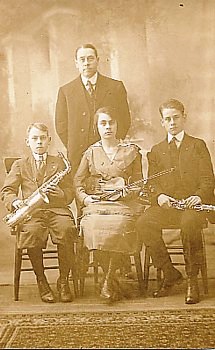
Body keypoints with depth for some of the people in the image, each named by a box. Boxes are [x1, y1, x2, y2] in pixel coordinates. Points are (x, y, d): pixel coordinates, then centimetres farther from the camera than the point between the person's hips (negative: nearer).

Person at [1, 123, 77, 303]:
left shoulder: (59, 163, 21)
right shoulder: (19, 165, 20)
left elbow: (70, 193, 15)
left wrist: (60, 193, -9)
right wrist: (15, 201, -13)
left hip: (57, 209, 1)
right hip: (31, 212, 0)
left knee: (66, 230, -33)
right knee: (32, 233, -34)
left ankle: (63, 281, -14)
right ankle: (41, 281, -13)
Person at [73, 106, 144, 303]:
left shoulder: (131, 151, 14)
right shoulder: (91, 153, 16)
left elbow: (138, 181, 14)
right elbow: (78, 181, 16)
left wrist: (128, 192, -7)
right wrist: (84, 197, -3)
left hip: (124, 202, -1)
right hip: (95, 202, 1)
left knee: (118, 225, -35)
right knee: (94, 226, -32)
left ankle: (108, 279, -17)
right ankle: (113, 282, -15)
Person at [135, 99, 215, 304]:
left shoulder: (198, 145, 15)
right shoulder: (156, 151, 21)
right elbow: (152, 182, 11)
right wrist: (159, 196, -12)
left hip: (193, 204, -2)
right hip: (165, 205, 3)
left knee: (189, 223, -37)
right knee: (143, 223, -28)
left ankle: (192, 281, -20)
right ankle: (169, 273, -11)